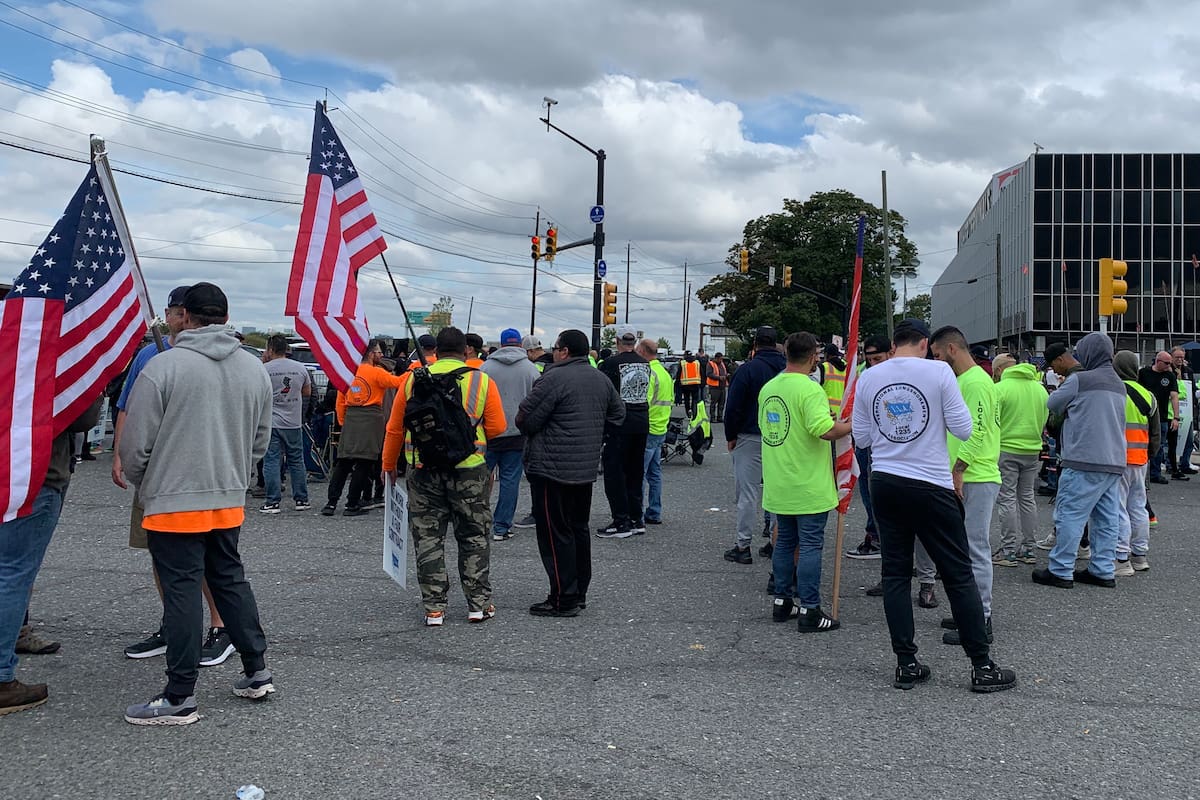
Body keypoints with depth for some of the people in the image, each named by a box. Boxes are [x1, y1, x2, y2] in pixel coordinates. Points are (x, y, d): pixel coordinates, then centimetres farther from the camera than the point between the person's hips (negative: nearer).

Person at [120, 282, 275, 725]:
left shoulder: (163, 365, -13)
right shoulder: (255, 368, 5)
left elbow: (136, 444, -8)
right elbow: (260, 441, 12)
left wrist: (145, 483, 11)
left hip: (174, 501, -5)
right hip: (230, 499, 5)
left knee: (182, 591, 1)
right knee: (230, 579, 18)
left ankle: (179, 698, 9)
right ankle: (256, 671, 25)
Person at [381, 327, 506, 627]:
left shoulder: (413, 381, 2)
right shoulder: (482, 381, -2)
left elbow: (395, 428, 7)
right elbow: (497, 428, -4)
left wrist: (389, 464, 20)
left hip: (423, 470, 1)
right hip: (469, 469, -1)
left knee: (428, 537, 10)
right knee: (474, 537, 12)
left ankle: (434, 607, 11)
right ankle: (478, 604, 15)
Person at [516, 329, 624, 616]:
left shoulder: (553, 378, -16)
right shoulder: (601, 379, 11)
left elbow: (526, 420, -15)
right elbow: (617, 414, 21)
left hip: (552, 469, -8)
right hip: (586, 470, 8)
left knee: (555, 534, -2)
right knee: (579, 529, 16)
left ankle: (563, 599, 0)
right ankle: (579, 593, 25)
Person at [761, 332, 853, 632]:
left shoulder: (768, 388, 7)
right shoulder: (809, 389, -18)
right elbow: (826, 430, -27)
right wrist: (852, 426, -11)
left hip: (778, 485, 7)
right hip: (808, 486, -7)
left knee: (784, 541, 17)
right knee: (810, 545, -1)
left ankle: (782, 601, 24)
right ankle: (809, 610, 3)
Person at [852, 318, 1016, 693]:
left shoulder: (868, 378, 2)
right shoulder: (939, 372, -9)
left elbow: (862, 437, 8)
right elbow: (964, 430, -6)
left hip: (884, 483, 4)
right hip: (930, 485, -4)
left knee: (895, 573, 10)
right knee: (959, 575, 5)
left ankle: (906, 664, 12)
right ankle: (982, 666, 11)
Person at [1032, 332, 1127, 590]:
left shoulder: (1080, 380, -10)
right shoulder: (1119, 385, 15)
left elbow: (1053, 403, 2)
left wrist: (1067, 394, 21)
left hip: (1085, 462, -8)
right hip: (1115, 462, 8)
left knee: (1070, 515, -4)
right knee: (1107, 520, 10)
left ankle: (1060, 571, -2)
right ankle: (1102, 571, 14)